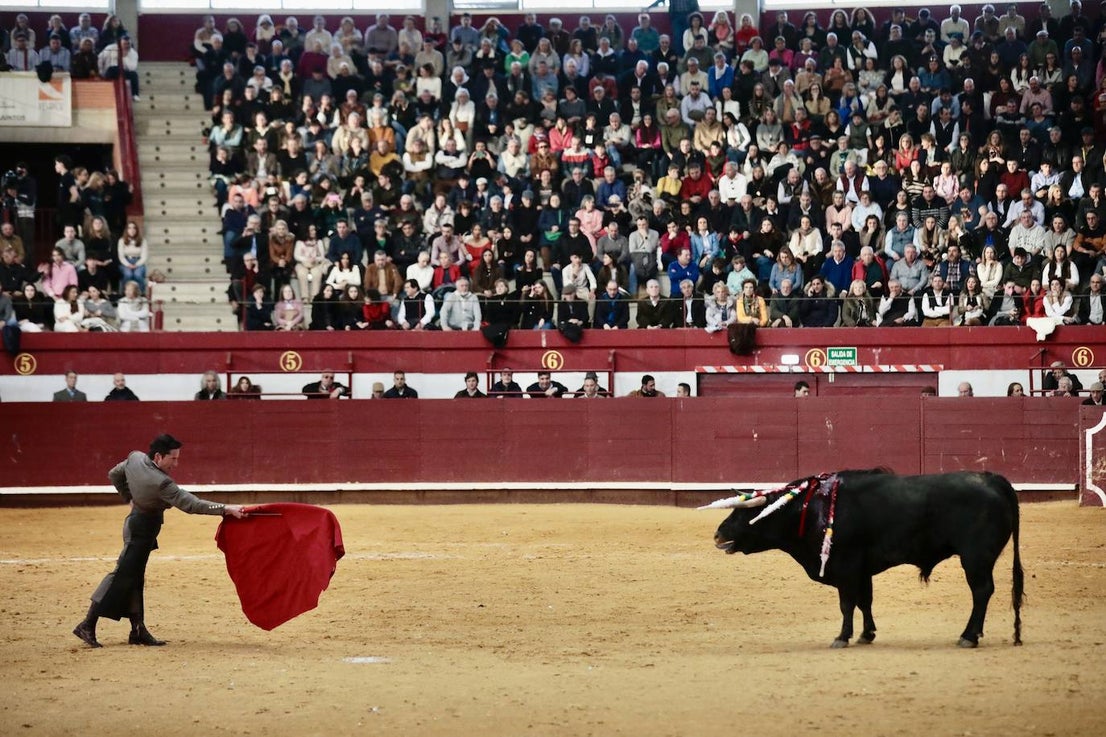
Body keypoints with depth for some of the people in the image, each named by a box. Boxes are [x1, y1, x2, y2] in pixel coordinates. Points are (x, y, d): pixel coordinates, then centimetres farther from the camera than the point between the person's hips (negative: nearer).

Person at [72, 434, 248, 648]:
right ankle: (87, 625, -2)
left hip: (136, 522, 9)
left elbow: (114, 475, 13)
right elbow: (190, 504, -33)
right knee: (123, 576, -5)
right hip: (143, 528, -9)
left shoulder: (135, 458, -6)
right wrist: (226, 509, -35)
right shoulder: (160, 483, -31)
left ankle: (138, 631, 16)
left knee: (134, 578, 11)